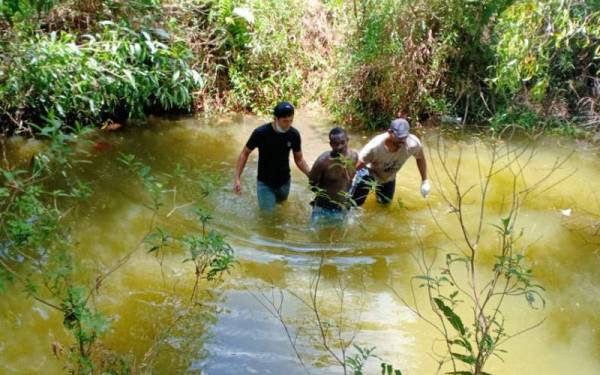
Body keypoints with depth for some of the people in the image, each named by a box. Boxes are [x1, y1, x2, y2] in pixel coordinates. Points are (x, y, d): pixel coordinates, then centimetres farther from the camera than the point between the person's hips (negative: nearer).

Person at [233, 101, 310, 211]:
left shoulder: (294, 134, -16)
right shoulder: (260, 132, -25)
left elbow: (299, 159, -4)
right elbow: (244, 153, -12)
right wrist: (237, 178, -18)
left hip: (284, 181, 3)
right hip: (264, 181, -3)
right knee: (267, 211, -2)